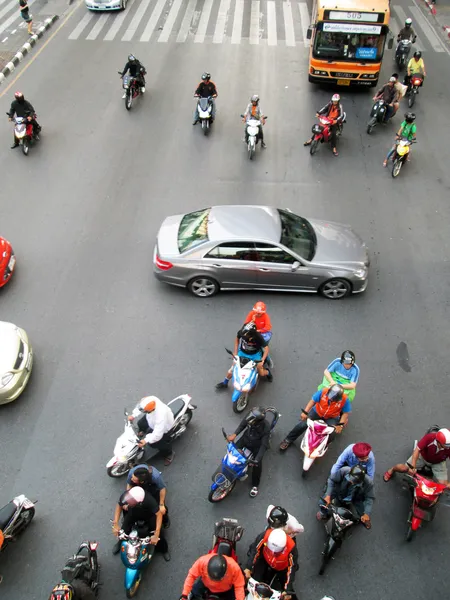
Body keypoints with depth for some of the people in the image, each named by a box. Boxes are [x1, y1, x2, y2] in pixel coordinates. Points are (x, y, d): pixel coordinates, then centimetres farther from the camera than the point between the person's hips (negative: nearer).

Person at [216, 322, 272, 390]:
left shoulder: (258, 336, -34)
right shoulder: (241, 332, -27)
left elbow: (266, 348, -24)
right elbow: (237, 339, -3)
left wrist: (262, 360, -34)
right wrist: (235, 353, -5)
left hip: (255, 354, -2)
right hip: (243, 353, 2)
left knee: (261, 374, -8)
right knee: (232, 369, -4)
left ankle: (267, 372, 31)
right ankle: (224, 383, 23)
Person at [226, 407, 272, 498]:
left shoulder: (266, 427, -37)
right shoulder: (251, 415, -28)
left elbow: (264, 445, -30)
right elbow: (243, 424, -7)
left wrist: (257, 459, -37)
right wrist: (234, 434, -20)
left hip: (257, 445, -4)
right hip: (246, 438, 4)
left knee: (257, 465, -10)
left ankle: (255, 485, 16)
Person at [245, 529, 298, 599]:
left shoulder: (291, 548, -41)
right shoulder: (265, 535, -39)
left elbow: (292, 568, -28)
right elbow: (254, 549, -23)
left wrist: (288, 590, -27)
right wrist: (248, 568, -25)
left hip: (282, 567, -1)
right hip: (265, 560, 1)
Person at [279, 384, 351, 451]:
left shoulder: (344, 399, -29)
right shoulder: (324, 392, -28)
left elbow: (346, 413, -14)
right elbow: (313, 401, -16)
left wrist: (340, 425, -22)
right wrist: (305, 412, -24)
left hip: (331, 417, 0)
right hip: (317, 412, 0)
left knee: (331, 434, -23)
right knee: (303, 425, -13)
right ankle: (288, 440, 7)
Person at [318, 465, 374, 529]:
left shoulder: (368, 482, -33)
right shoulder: (343, 471, -38)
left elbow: (369, 498, -22)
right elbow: (331, 480, -22)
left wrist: (367, 514, -34)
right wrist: (328, 495, -31)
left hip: (355, 500, 1)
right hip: (339, 494, -1)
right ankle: (323, 513, 18)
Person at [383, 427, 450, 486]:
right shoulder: (430, 437, -39)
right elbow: (417, 450, -32)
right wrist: (412, 467, -39)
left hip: (438, 463, 1)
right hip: (422, 456, -1)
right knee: (403, 468, -7)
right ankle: (392, 470, 29)